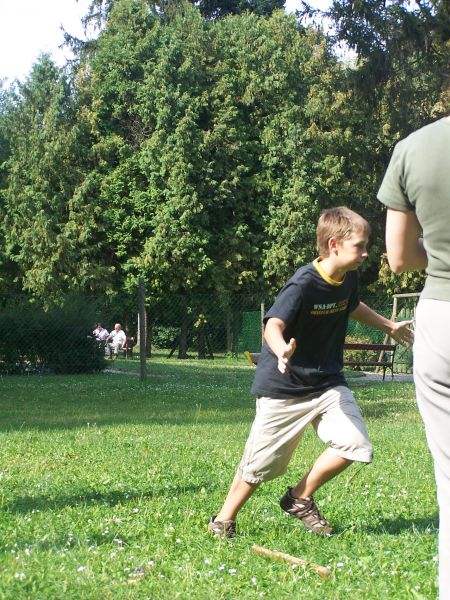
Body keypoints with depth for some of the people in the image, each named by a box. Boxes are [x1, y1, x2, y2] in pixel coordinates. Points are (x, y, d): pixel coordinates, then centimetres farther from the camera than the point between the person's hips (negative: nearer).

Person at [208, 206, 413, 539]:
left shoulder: (349, 279, 1)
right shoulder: (303, 284, -23)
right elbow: (273, 324, -37)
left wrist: (389, 326, 32)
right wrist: (282, 350, -58)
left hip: (328, 383, 6)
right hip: (284, 387, -6)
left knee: (356, 444, -11)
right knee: (261, 463, 3)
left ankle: (300, 498, 10)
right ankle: (224, 520, 27)